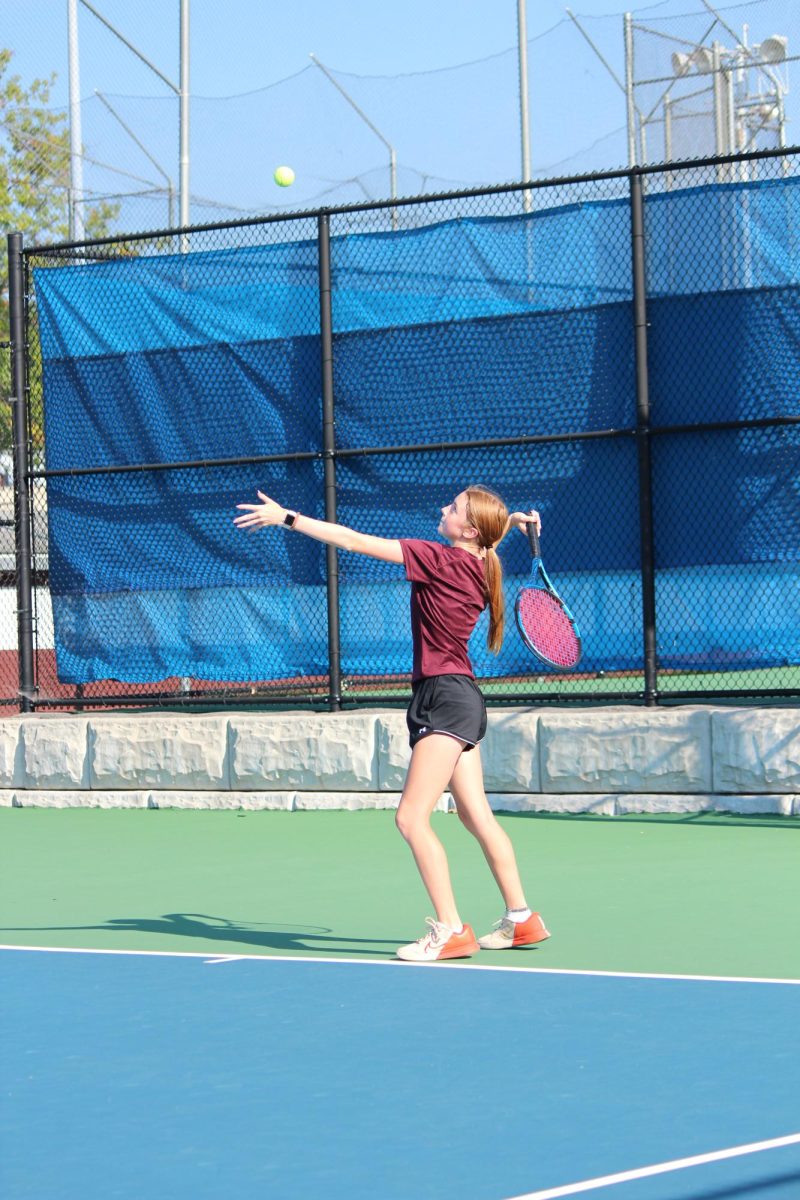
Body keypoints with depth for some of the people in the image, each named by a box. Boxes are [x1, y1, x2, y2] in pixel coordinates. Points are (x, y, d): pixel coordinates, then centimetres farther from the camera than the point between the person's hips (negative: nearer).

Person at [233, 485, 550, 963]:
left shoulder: (441, 560, -16)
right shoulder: (477, 562, 7)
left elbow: (355, 541, -16)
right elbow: (487, 539, 36)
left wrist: (287, 517, -12)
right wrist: (510, 521, 15)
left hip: (445, 695, -10)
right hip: (459, 697, 10)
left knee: (412, 817, -10)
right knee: (477, 816, 15)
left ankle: (451, 930, -9)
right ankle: (522, 920, 21)